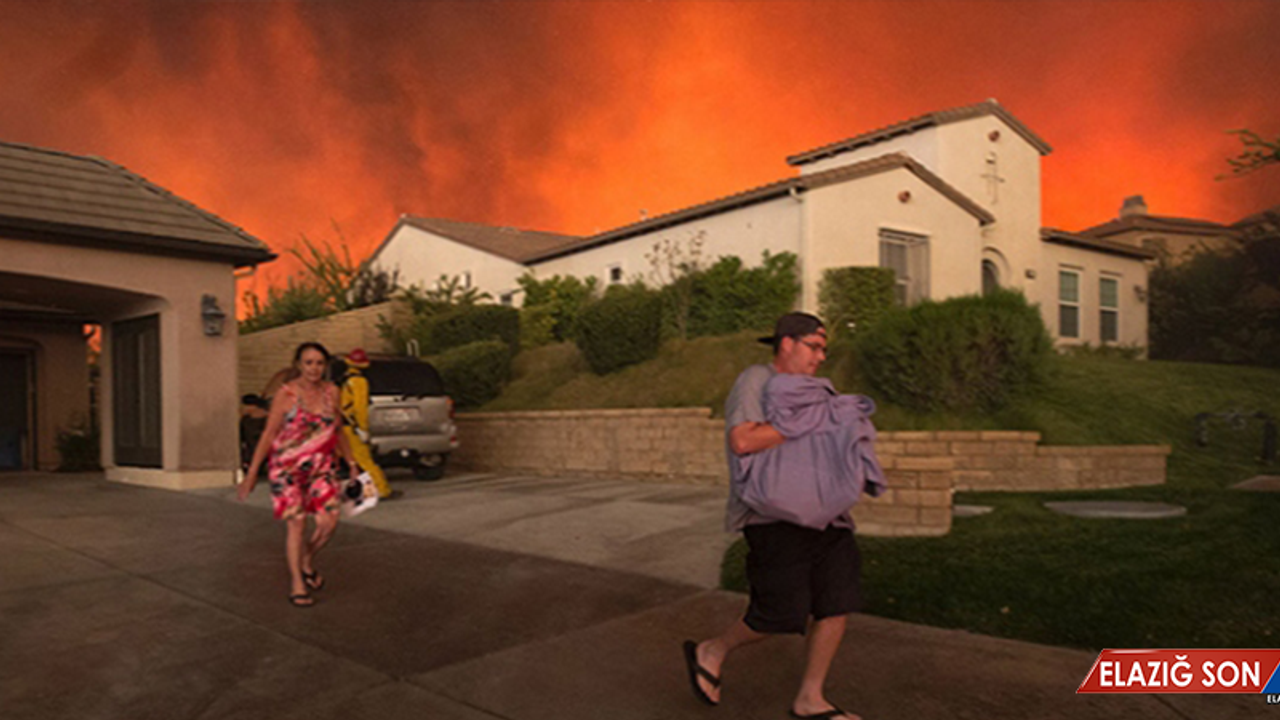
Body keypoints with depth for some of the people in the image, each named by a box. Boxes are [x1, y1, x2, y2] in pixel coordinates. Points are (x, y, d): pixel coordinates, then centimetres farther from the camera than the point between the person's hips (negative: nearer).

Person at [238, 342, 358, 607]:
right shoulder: (286, 394, -7)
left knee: (329, 521, -6)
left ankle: (307, 562, 23)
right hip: (287, 467, -3)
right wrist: (252, 473, -7)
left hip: (322, 466, 4)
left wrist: (351, 461, 19)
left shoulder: (331, 391, 4)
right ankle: (297, 584, 11)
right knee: (296, 523, -5)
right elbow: (269, 434, -5)